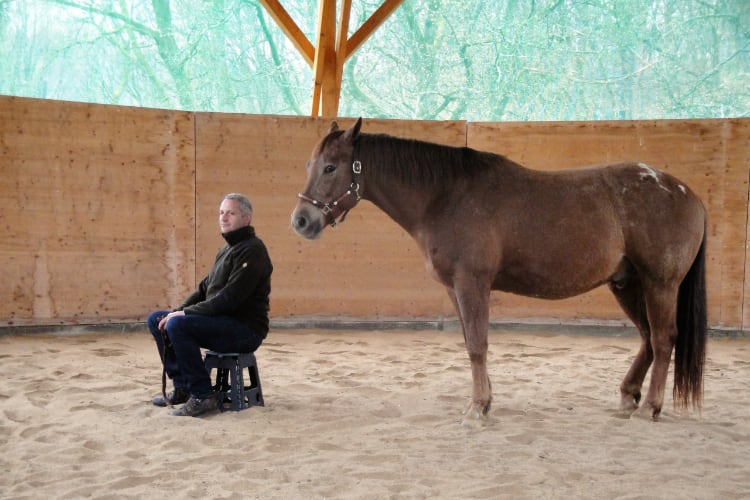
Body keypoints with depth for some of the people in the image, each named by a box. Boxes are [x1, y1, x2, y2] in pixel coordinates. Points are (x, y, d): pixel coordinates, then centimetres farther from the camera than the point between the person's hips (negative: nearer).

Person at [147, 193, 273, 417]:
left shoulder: (252, 250, -14)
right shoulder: (226, 250, 18)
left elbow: (229, 299, -22)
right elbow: (205, 289, 19)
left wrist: (185, 313, -18)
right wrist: (178, 311, 1)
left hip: (245, 328, -10)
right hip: (223, 323, 10)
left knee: (177, 325, -29)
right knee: (156, 319, 8)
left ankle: (202, 396, -19)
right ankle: (182, 387, 12)